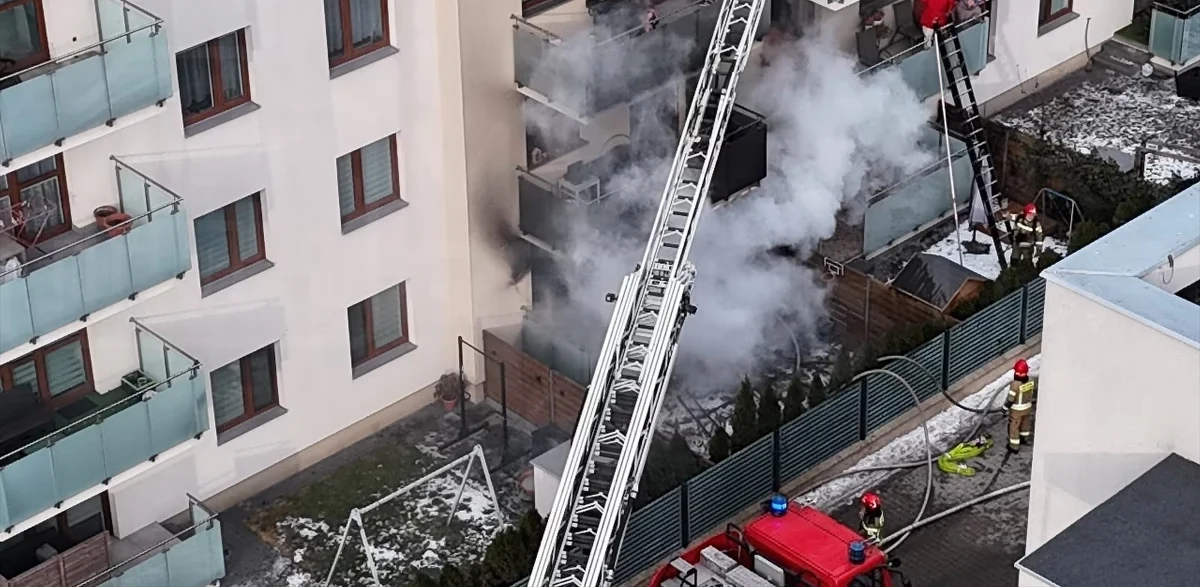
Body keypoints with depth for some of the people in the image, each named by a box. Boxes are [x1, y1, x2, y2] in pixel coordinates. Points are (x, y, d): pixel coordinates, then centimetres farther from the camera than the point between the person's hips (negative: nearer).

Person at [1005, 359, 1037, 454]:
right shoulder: (1031, 382, -16)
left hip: (1016, 410, -6)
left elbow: (1010, 400, -26)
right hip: (1028, 408, 6)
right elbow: (1035, 392, 3)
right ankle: (1024, 439, 52)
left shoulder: (1015, 385, -34)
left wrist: (1005, 408, -10)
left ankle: (1014, 447, 25)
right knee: (1025, 424, 29)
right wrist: (1034, 401, 23)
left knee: (1014, 428, 13)